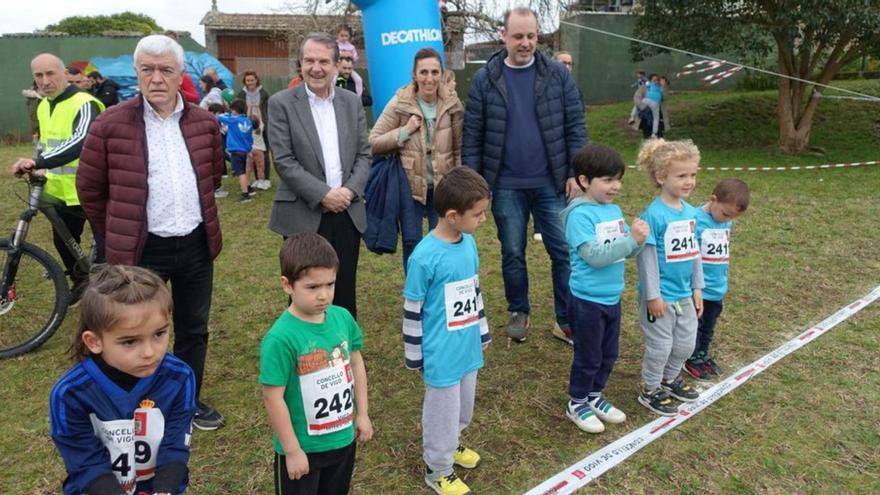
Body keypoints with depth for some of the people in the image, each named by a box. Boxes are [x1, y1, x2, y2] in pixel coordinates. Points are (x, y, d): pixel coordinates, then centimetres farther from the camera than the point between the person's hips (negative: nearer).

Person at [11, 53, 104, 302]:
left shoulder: (84, 104, -16)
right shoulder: (43, 107, 11)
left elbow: (80, 142, -33)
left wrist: (38, 162, -39)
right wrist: (37, 167, 10)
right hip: (62, 191, 8)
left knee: (105, 246, -5)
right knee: (63, 242, 20)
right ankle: (80, 281, 42)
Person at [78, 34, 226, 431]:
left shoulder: (204, 122, 1)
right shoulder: (111, 124, -9)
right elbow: (90, 188, 1)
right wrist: (119, 233, 8)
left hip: (196, 245, 4)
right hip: (142, 249, -3)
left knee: (194, 329, 15)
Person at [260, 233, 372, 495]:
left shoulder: (343, 317, -9)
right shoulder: (281, 338, -26)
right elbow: (273, 398, -21)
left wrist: (362, 413, 8)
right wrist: (292, 451, -15)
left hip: (343, 439, 5)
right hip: (304, 447, -5)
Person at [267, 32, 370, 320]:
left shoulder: (352, 102, 8)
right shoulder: (281, 103, -3)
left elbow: (363, 154, 8)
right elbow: (284, 161, -9)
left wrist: (350, 190, -8)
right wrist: (323, 194, -15)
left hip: (348, 213, 3)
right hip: (304, 216, -3)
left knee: (345, 294, 12)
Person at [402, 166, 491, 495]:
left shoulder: (469, 243, -1)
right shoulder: (425, 257, -24)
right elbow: (412, 311, -15)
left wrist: (482, 333, 18)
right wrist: (414, 356, -7)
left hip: (467, 348, 7)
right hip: (441, 354, -7)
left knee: (463, 408, 24)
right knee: (442, 413, 11)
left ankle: (450, 444, 50)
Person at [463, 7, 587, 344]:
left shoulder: (558, 75, 0)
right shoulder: (485, 80, -1)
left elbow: (575, 127, 1)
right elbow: (473, 135, 0)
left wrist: (576, 173, -5)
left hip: (551, 183, 0)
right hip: (506, 186, 0)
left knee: (565, 252, 4)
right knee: (512, 254, 12)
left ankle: (567, 320, 20)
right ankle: (518, 313, 31)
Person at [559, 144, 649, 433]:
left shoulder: (615, 210, 4)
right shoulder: (580, 214, -19)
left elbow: (628, 251, 5)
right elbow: (594, 256, -27)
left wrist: (639, 240, -15)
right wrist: (631, 238, -28)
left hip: (613, 298, 7)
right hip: (587, 300, -7)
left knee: (608, 354, 20)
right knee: (588, 357, 8)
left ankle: (594, 396, 39)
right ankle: (577, 404, 28)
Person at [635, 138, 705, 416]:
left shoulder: (691, 212, 3)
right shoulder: (653, 215, -20)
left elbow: (695, 252, 11)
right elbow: (648, 257, -19)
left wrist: (697, 288, 13)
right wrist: (653, 295, -17)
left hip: (685, 294, 7)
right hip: (661, 296, -7)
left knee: (685, 344, 19)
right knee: (660, 346, 6)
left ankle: (670, 378, 42)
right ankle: (650, 390, 25)